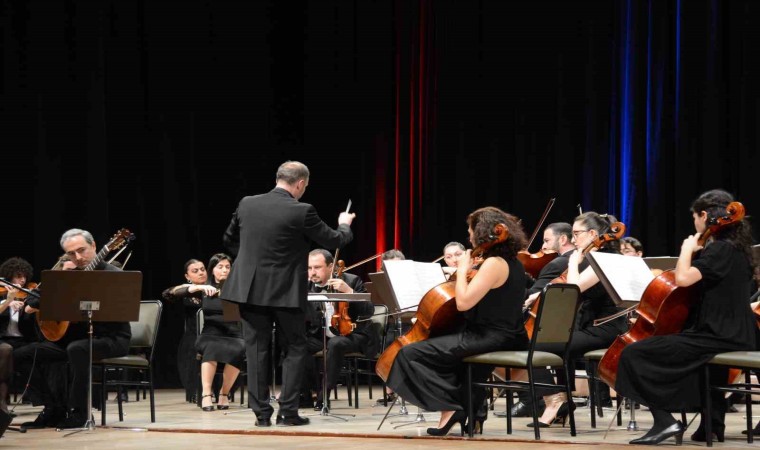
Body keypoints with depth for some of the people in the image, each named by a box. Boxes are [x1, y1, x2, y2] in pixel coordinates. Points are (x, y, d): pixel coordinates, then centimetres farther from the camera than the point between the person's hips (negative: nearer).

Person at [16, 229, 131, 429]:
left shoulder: (112, 274, -8)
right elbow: (35, 302, 13)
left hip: (110, 338, -7)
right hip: (75, 336, 7)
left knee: (77, 349, -41)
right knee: (20, 356, -7)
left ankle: (78, 412, -26)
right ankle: (56, 408, 0)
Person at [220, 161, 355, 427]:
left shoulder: (246, 204, 1)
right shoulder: (302, 211, -13)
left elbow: (229, 240, 14)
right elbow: (334, 241, -2)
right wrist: (344, 225, 19)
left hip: (250, 289, 4)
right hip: (286, 291, -3)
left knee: (256, 351, 7)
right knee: (295, 349, 10)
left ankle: (262, 413, 7)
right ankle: (288, 410, 4)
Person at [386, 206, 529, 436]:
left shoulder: (494, 263, -18)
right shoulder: (514, 263, 12)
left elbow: (463, 302, -22)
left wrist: (462, 270, -10)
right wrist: (470, 270, 16)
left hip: (491, 337, -10)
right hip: (510, 337, 10)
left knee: (410, 354, -7)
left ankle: (449, 408, -8)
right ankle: (471, 411, 35)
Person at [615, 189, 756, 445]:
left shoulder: (720, 249, -16)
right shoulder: (735, 248, 13)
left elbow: (683, 278, -27)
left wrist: (688, 249, -11)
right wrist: (696, 252, 14)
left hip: (718, 338, -10)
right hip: (733, 335, 10)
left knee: (633, 354, -12)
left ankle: (665, 421, -16)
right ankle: (713, 424, 45)